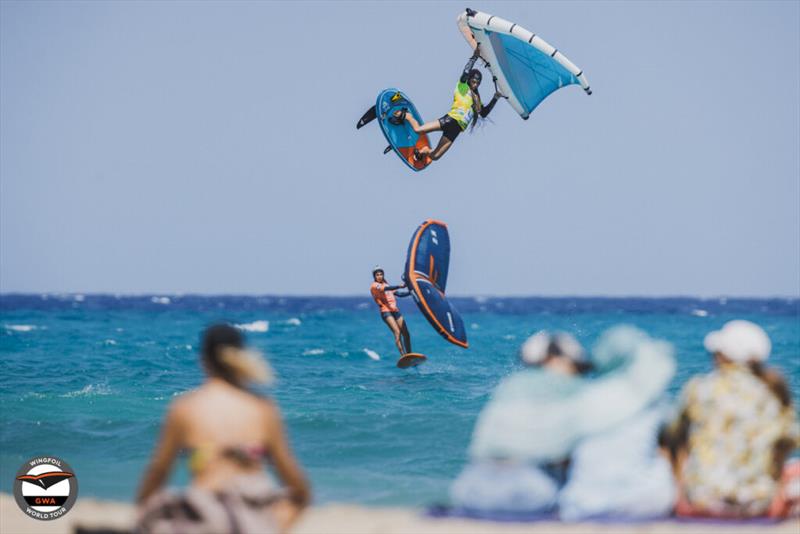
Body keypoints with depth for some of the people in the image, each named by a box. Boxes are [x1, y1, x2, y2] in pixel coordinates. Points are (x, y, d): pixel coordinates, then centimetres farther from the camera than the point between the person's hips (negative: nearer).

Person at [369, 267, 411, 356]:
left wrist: (410, 292, 8)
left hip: (395, 311, 7)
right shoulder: (374, 285, 1)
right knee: (397, 332, -23)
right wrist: (399, 286, -31)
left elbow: (399, 294, 22)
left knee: (406, 334, 0)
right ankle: (403, 355, -30)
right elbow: (385, 289, -18)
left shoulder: (387, 285, 23)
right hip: (386, 312, -7)